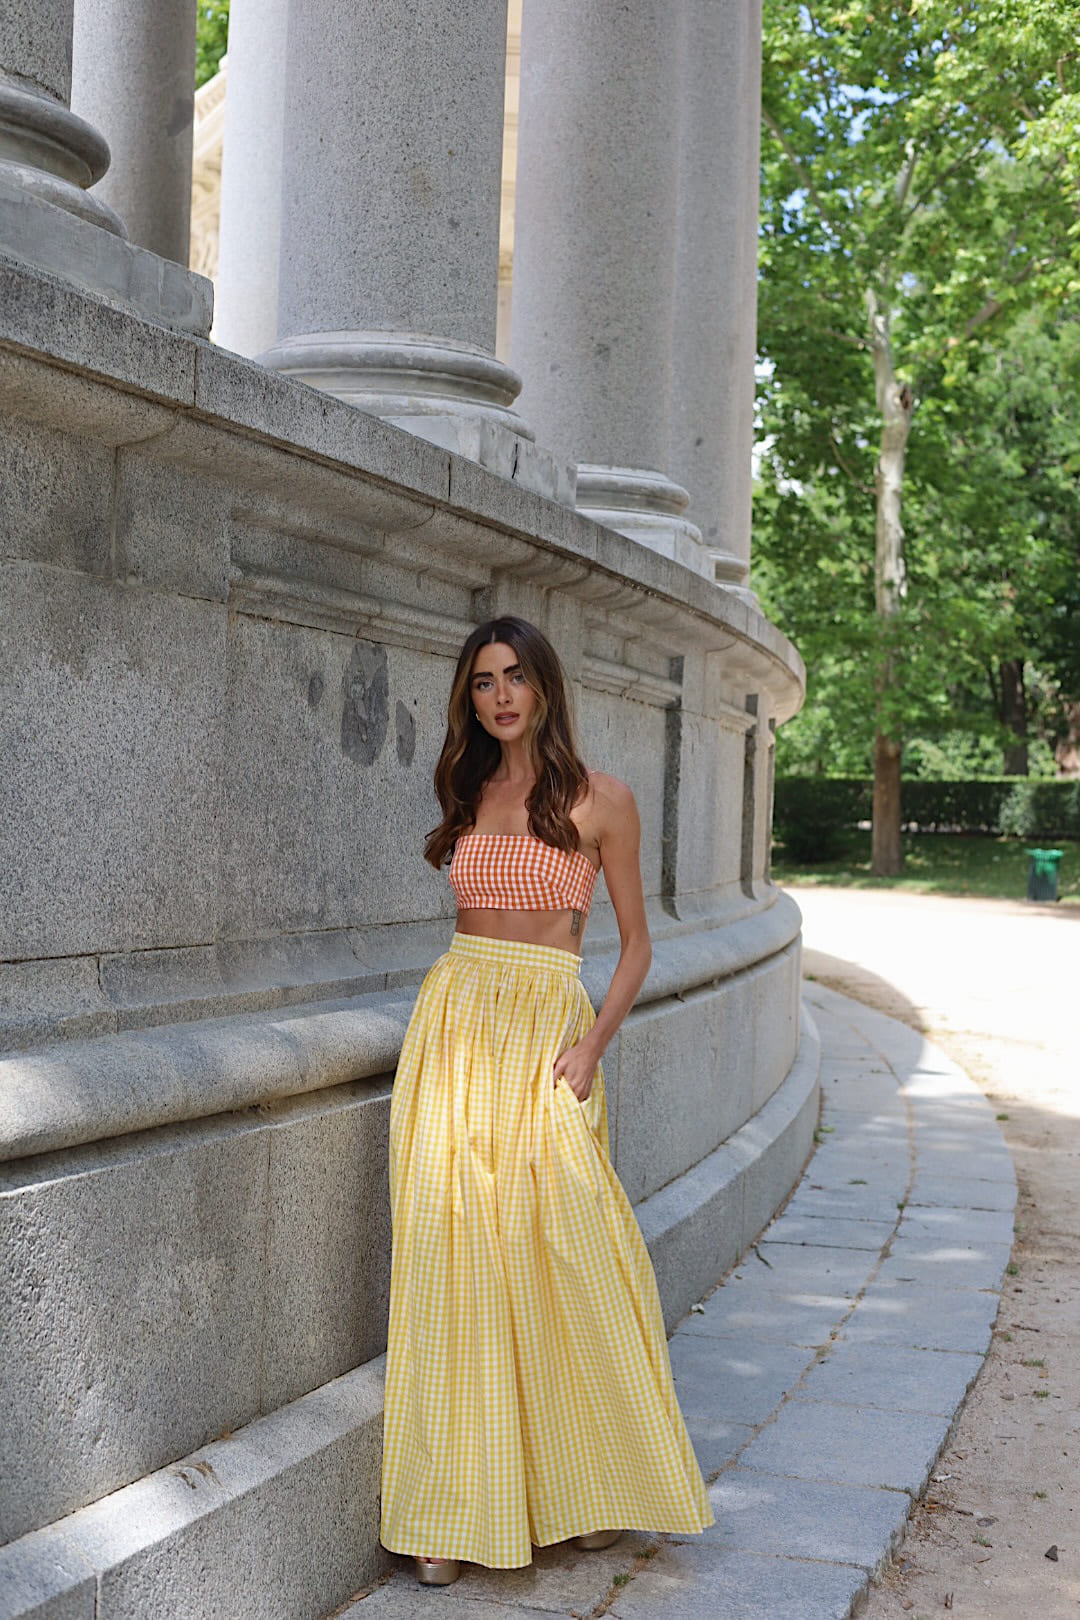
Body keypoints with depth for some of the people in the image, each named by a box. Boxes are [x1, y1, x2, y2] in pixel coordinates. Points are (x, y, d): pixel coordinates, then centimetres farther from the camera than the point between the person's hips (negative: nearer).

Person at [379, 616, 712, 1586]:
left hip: (550, 1030, -3)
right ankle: (456, 1511, 5)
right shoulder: (470, 794, 13)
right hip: (456, 1025, 3)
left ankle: (586, 1487, 13)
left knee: (566, 1253, -7)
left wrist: (590, 1045, -10)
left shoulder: (601, 801, 1)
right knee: (452, 1252, -2)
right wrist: (463, 1011, 7)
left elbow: (636, 944, 3)